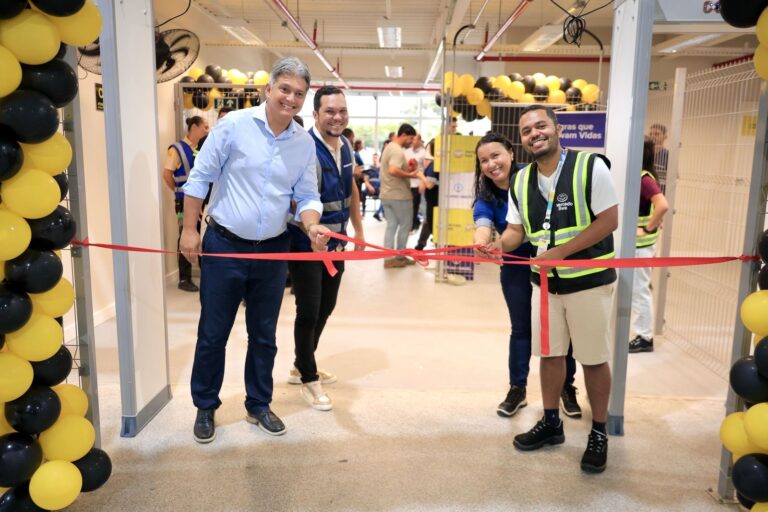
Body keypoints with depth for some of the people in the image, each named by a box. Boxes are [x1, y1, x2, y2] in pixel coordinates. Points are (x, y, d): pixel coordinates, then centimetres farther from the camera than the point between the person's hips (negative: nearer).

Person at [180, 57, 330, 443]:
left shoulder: (305, 143, 1)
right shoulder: (234, 125, -9)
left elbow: (307, 196, 4)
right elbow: (199, 178, -4)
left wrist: (313, 226, -17)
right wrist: (189, 230, -6)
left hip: (272, 251, 3)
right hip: (224, 245, -3)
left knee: (263, 335, 14)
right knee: (213, 333, 7)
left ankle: (258, 405, 32)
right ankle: (205, 408, 27)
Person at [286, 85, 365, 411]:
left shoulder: (346, 146, 5)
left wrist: (358, 230, 19)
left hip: (336, 243, 8)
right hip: (306, 245, -8)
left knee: (325, 309, 17)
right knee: (308, 312, 1)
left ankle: (302, 367, 37)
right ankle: (309, 380, 20)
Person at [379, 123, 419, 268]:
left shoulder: (389, 147, 15)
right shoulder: (398, 151, -18)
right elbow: (393, 170, -32)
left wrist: (407, 168, 9)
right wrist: (409, 175, -20)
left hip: (386, 194, 9)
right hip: (399, 195, -9)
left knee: (391, 226, 9)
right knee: (405, 225, 5)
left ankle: (389, 258, 8)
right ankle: (400, 256, 12)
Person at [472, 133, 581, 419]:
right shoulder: (485, 199, -10)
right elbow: (483, 226, -30)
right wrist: (482, 244, -53)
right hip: (516, 268, 2)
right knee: (521, 328, 11)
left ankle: (567, 388, 25)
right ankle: (517, 389, 25)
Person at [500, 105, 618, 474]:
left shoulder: (590, 167, -15)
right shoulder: (521, 180, 2)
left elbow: (609, 221, -17)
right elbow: (516, 230, 6)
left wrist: (560, 251, -23)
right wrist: (497, 243, -18)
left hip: (589, 281, -5)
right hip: (545, 282, 5)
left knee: (593, 359, 6)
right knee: (549, 354, 14)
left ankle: (599, 433, 23)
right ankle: (551, 422, 32)